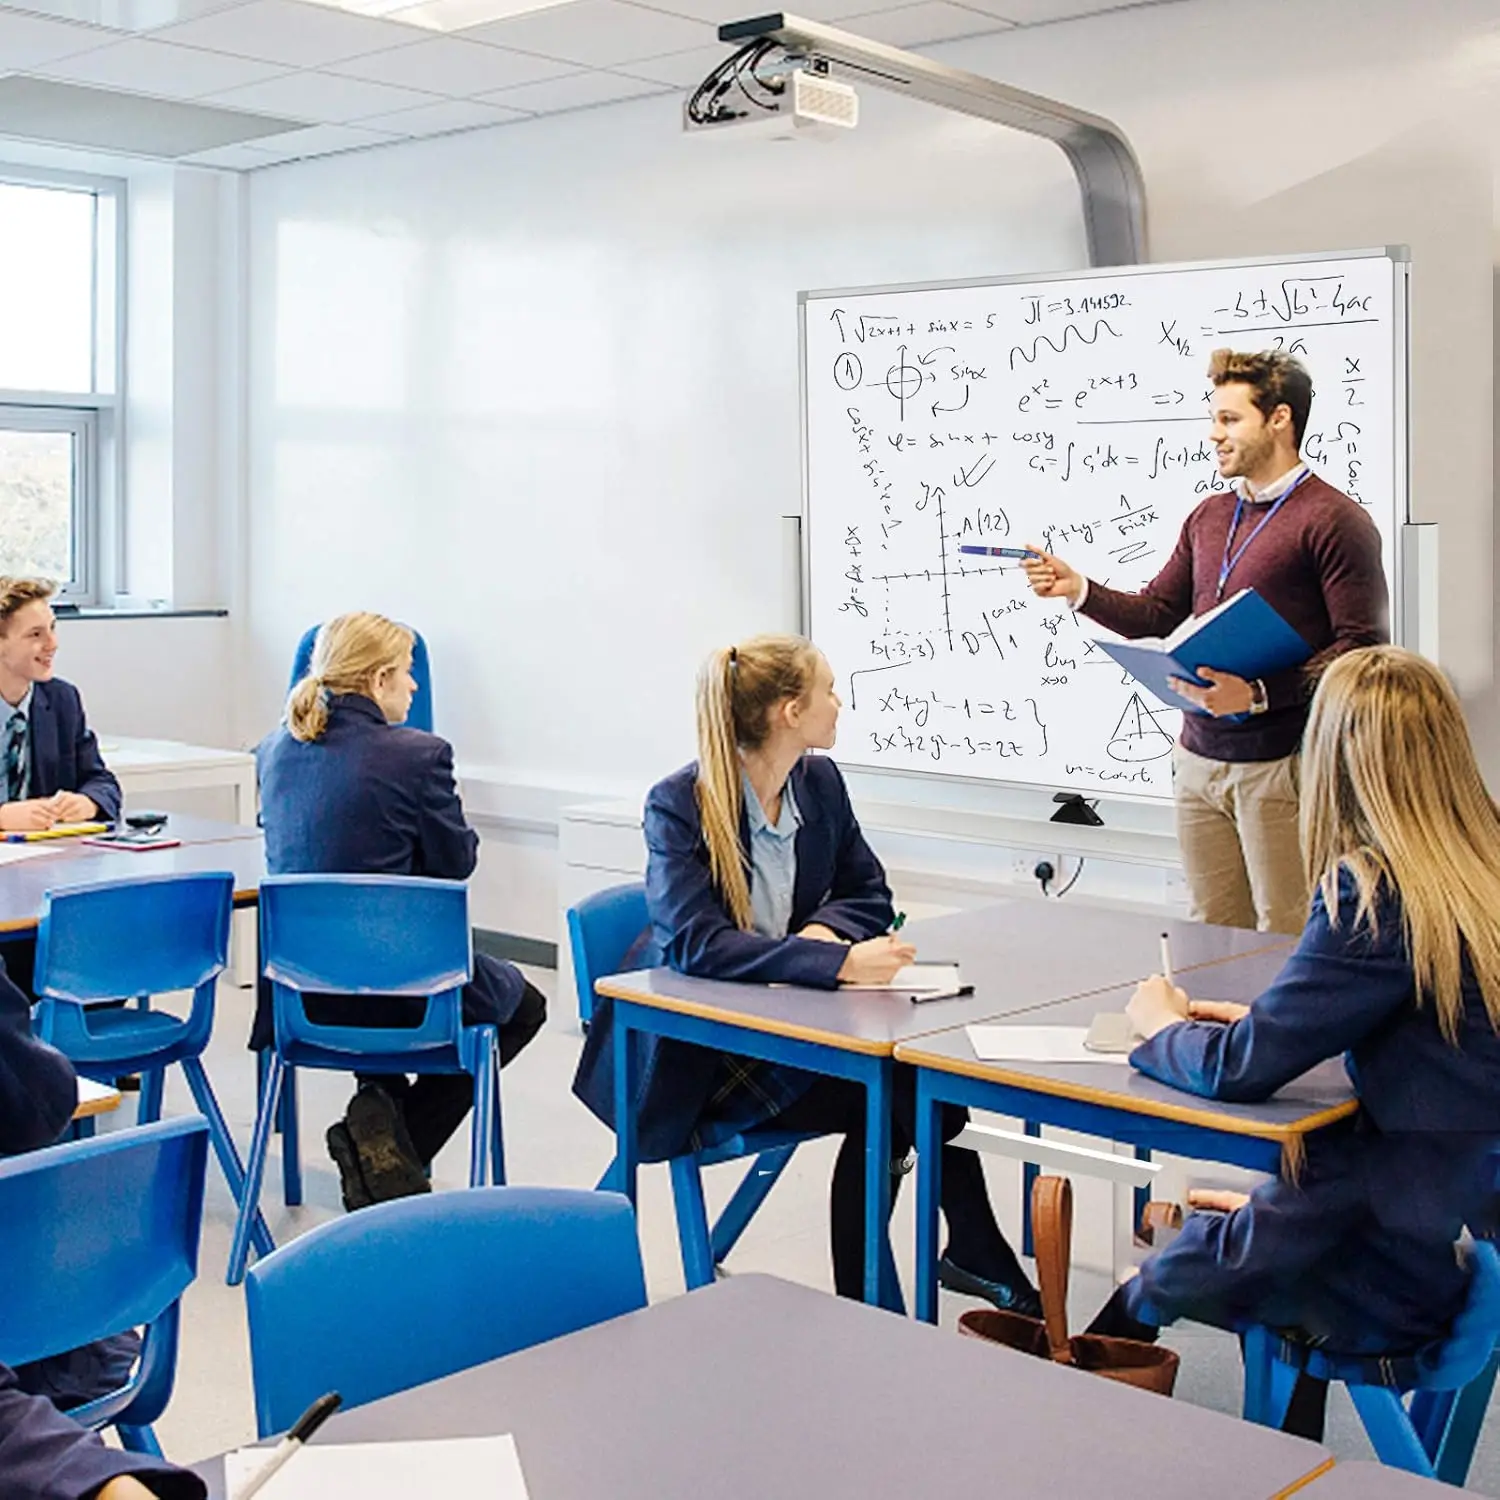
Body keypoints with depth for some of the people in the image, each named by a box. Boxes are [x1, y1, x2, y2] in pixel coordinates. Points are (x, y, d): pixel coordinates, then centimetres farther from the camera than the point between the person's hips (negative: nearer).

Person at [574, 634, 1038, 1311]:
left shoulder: (821, 782, 1)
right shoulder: (678, 805, -18)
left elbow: (869, 894, 8)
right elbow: (695, 943, -30)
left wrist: (823, 929, -17)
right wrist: (837, 962, -41)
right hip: (694, 1053, -6)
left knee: (911, 1070, -21)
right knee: (877, 1097, -26)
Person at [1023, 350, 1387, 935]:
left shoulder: (1334, 520, -7)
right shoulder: (1209, 517, 17)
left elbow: (1363, 650, -13)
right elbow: (1157, 615, 17)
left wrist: (1260, 694, -22)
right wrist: (1080, 591, 2)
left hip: (1281, 765, -7)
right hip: (1199, 761, 7)